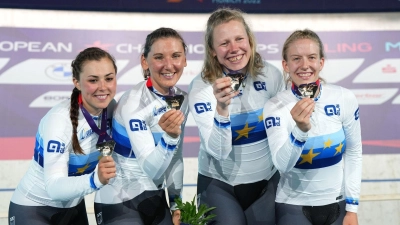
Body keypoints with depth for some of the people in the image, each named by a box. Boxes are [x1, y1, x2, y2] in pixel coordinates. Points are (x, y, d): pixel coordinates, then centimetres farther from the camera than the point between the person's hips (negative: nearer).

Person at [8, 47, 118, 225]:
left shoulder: (111, 107, -11)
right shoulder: (59, 119, -27)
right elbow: (54, 187, -33)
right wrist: (95, 179, -49)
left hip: (74, 207, 6)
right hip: (33, 210, -6)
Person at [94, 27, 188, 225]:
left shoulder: (181, 99, -1)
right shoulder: (133, 102, -21)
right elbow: (151, 170, -25)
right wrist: (169, 136, -40)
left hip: (155, 198, 7)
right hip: (119, 203, -6)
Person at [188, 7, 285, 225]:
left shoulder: (271, 75, -9)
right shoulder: (201, 86, -15)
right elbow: (219, 151, -22)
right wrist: (221, 109, -37)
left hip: (268, 180, 2)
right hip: (219, 183, -2)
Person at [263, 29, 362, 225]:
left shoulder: (344, 99, -10)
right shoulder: (275, 107, -14)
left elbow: (353, 153, 0)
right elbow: (282, 165, -23)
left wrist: (352, 207, -1)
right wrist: (300, 130, -39)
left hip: (337, 203, 2)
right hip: (293, 206, -2)